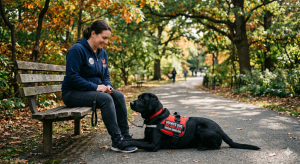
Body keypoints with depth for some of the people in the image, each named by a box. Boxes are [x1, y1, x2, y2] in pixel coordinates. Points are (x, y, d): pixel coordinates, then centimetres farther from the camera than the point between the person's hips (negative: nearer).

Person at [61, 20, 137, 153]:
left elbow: (106, 75, 16)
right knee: (105, 99, -31)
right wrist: (96, 87, -23)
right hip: (73, 93, -8)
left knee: (119, 96, -15)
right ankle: (117, 142, -26)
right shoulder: (77, 50, -15)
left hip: (93, 91, 8)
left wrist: (108, 86, -7)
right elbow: (72, 77, -20)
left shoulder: (102, 53, 10)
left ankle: (125, 137, -12)